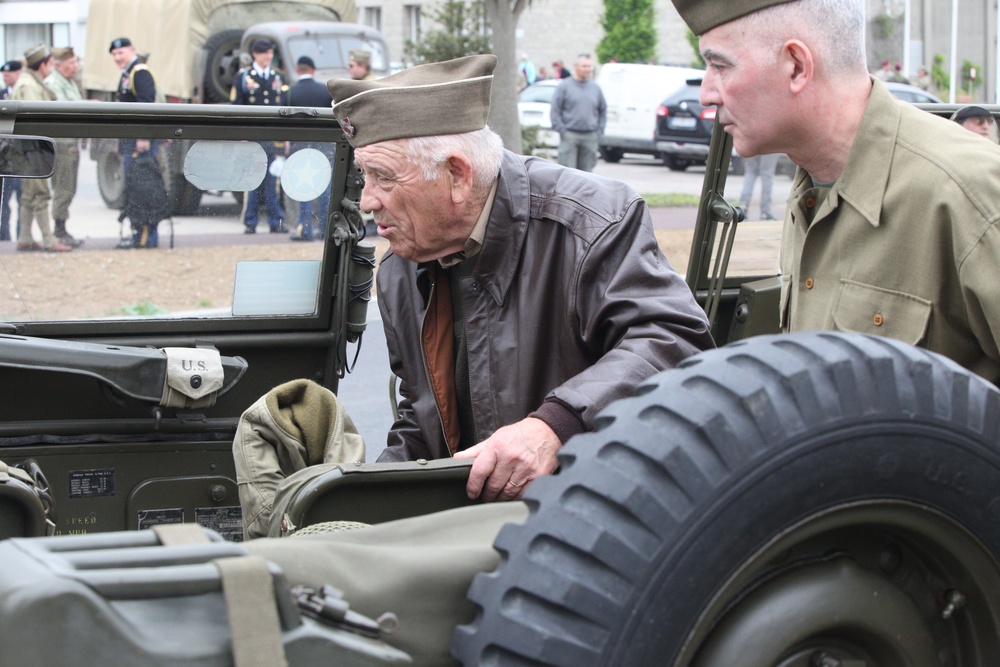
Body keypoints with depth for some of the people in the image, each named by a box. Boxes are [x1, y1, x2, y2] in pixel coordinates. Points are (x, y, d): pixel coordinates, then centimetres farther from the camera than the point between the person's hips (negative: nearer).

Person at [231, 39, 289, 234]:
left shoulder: (280, 77, 14)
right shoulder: (243, 77, 5)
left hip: (275, 138, 2)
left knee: (274, 181, 1)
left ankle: (276, 222, 5)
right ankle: (250, 223, 5)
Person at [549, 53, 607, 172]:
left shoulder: (595, 88, 13)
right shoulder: (564, 86, 0)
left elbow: (603, 110, 21)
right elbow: (554, 110, -3)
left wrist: (599, 130, 9)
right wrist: (561, 129, -11)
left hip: (590, 137, 4)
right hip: (569, 136, -4)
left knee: (586, 170, 7)